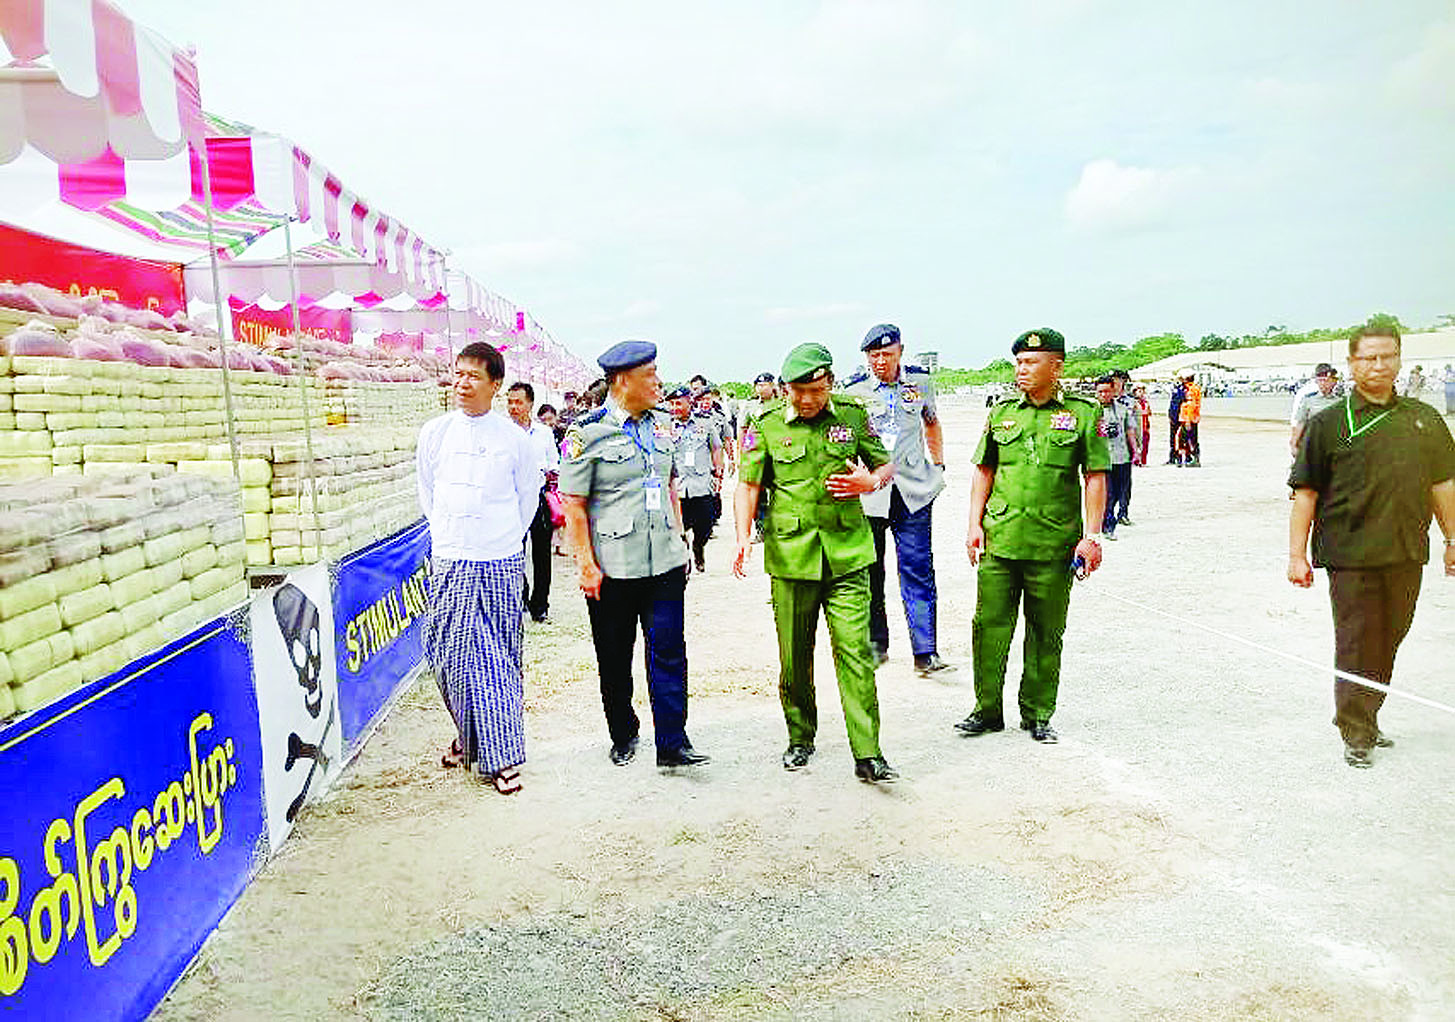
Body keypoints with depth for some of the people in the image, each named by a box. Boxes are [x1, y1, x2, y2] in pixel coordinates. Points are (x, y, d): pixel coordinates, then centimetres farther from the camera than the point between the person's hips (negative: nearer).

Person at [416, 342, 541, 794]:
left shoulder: (515, 439, -1)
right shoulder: (435, 433, 5)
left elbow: (528, 499, 11)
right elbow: (427, 492, 17)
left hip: (502, 563, -2)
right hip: (450, 564, 2)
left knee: (499, 660, 1)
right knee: (451, 655, 1)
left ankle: (500, 755, 7)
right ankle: (471, 736, 23)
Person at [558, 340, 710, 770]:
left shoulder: (661, 426, 10)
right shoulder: (588, 433, -8)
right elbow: (573, 506, -7)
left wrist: (679, 540, 14)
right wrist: (586, 565, -11)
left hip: (665, 562, 4)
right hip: (612, 569, -4)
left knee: (668, 650, 0)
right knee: (615, 658, 9)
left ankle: (672, 742, 8)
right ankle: (623, 737, 27)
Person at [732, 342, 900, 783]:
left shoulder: (853, 414, 5)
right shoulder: (766, 425, 1)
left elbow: (886, 464, 15)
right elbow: (748, 484, 1)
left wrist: (871, 481, -7)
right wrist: (743, 536, -13)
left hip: (847, 552, 0)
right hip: (790, 554, 0)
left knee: (855, 651, -5)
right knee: (794, 657, 10)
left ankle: (867, 754, 1)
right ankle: (800, 740, 29)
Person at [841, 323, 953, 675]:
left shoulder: (920, 381, 6)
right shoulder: (853, 389, -2)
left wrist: (938, 465, 19)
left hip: (913, 491, 1)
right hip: (867, 491, -1)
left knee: (918, 571, -4)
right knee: (870, 572, 7)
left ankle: (925, 653, -2)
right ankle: (876, 643, 23)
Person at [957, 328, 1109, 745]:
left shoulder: (1082, 414, 1)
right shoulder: (1001, 413, 9)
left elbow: (1095, 477, 0)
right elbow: (984, 471, 14)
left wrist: (1091, 536, -6)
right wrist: (974, 524, 6)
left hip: (1054, 545, -2)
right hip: (999, 540, 2)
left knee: (1046, 633, 8)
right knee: (990, 625, 3)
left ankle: (1037, 714, 21)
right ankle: (987, 710, 16)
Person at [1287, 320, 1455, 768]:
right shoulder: (1329, 423, -3)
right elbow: (1306, 492, -4)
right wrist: (1297, 554, -8)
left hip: (1406, 556, 4)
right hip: (1351, 557, -4)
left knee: (1388, 644, 13)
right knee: (1356, 647, 0)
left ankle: (1364, 720, 31)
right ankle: (1356, 735, 13)